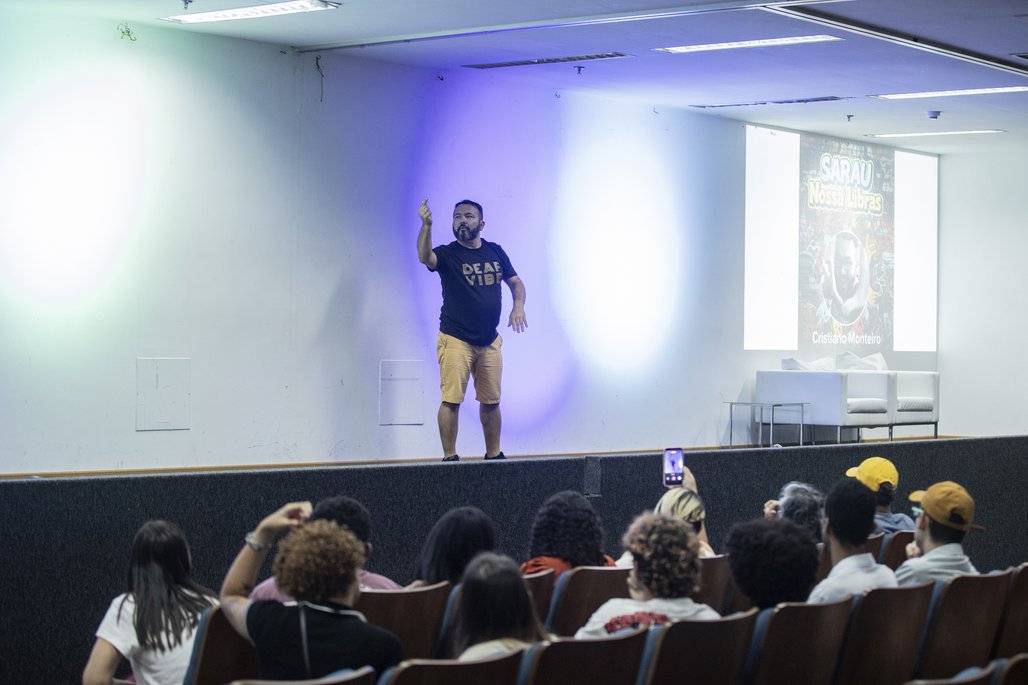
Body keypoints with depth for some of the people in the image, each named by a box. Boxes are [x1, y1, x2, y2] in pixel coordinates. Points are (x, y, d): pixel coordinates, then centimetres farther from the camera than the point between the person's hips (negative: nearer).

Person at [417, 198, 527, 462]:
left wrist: (518, 305, -5)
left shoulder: (495, 252, 9)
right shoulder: (447, 254, -6)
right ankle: (449, 457, -3)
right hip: (455, 341, -4)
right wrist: (426, 225, -45)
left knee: (491, 401, 12)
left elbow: (515, 282, 16)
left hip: (490, 341, 5)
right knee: (451, 400, -9)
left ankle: (494, 455, 24)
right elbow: (424, 257, -27)